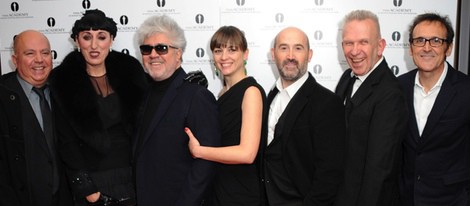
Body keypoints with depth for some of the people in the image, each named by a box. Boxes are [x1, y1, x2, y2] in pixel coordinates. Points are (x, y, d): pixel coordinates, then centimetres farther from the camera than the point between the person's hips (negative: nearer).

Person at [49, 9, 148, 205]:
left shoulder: (129, 69, 0)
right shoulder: (62, 80, -3)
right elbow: (66, 138, -5)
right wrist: (82, 181, -9)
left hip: (134, 173, 2)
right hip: (92, 178, -1)